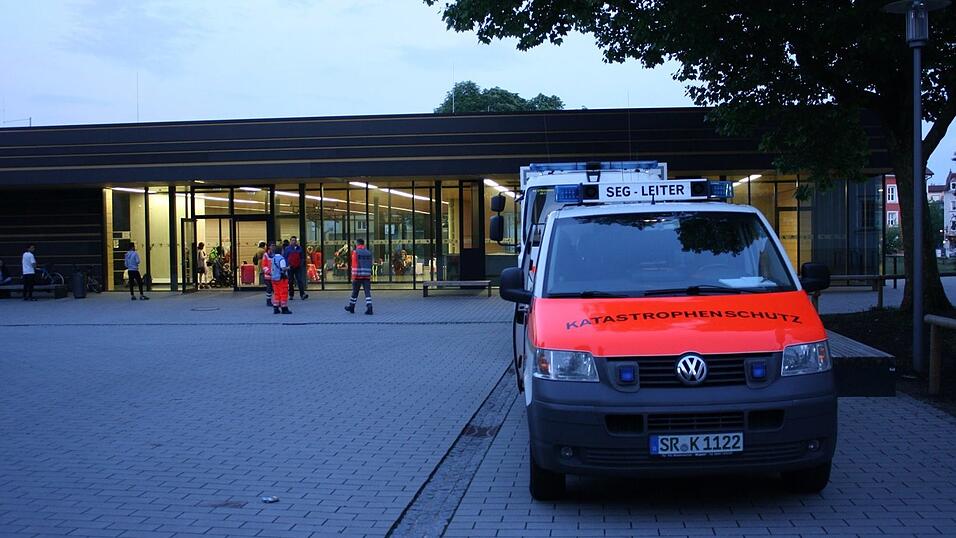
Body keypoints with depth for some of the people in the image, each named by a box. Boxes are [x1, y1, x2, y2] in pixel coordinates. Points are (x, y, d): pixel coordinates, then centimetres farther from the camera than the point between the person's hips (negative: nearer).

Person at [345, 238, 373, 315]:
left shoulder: (355, 252, -5)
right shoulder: (368, 253, 9)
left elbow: (354, 265, -11)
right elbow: (370, 265, 12)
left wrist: (353, 276, -12)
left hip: (358, 276, -3)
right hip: (367, 276, 3)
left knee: (355, 292, 9)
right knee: (367, 292, -1)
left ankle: (351, 307, 23)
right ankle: (369, 308, -15)